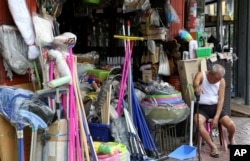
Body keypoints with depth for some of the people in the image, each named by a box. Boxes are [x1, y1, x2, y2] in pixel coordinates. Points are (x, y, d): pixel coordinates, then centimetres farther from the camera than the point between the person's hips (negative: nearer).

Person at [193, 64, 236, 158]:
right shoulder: (201, 75, -10)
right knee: (198, 122, -35)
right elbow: (195, 83, -34)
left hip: (215, 107, 3)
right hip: (201, 107, -3)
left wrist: (216, 117, -16)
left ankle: (231, 138, 22)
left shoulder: (221, 81, -1)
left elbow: (221, 100, -4)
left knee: (231, 125, -16)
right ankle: (213, 146, -19)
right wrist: (197, 87, -62)